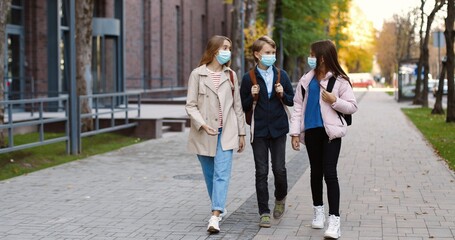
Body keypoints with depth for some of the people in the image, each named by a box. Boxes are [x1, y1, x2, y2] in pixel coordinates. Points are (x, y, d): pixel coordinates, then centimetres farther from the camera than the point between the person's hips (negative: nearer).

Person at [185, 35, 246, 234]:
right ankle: (219, 208, 30)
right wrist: (202, 124, -20)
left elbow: (237, 106, 10)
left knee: (222, 175, -12)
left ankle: (215, 216, -18)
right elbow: (190, 105, -5)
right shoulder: (198, 74, -2)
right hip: (204, 133, -1)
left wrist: (241, 133, 9)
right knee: (210, 175, 11)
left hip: (226, 132, 1)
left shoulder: (231, 75, 8)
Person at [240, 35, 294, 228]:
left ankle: (280, 198, 28)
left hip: (278, 129, 1)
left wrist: (283, 94, -9)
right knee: (261, 172, 1)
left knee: (279, 169, -2)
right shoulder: (249, 78, -1)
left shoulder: (281, 75, 6)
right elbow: (244, 107, 3)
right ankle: (264, 212, 8)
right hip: (259, 130, -1)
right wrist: (252, 97, -16)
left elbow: (291, 100, 11)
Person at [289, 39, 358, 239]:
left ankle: (334, 219, -11)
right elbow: (298, 106, 6)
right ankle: (318, 210, 33)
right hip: (311, 131, 4)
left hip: (331, 132, -4)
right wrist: (295, 132, 0)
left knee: (330, 173, -11)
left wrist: (335, 101, -18)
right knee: (316, 172, 15)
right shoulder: (306, 80, 7)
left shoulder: (339, 80, -4)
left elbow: (352, 107, -2)